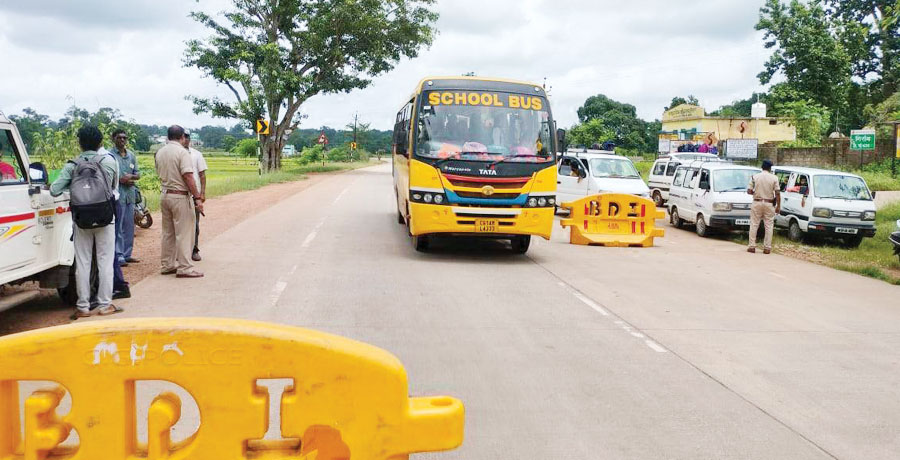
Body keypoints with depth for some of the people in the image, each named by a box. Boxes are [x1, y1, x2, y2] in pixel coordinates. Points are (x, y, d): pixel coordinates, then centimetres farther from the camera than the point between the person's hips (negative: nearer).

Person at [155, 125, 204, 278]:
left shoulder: (159, 152, 10)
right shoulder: (182, 152, -13)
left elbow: (160, 174, 18)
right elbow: (188, 176, -19)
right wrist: (197, 198, -18)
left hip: (164, 195, 8)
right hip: (180, 196, -8)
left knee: (168, 232, 14)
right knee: (184, 233, -4)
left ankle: (167, 265, 19)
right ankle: (184, 268, -4)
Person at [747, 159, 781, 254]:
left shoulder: (755, 177, -2)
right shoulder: (774, 178, -4)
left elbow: (749, 191, -3)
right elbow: (777, 193, -6)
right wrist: (778, 206, 0)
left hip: (757, 203, 1)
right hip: (769, 204, -1)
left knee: (754, 225, 6)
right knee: (769, 226, 5)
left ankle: (752, 246, 5)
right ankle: (767, 248, 4)